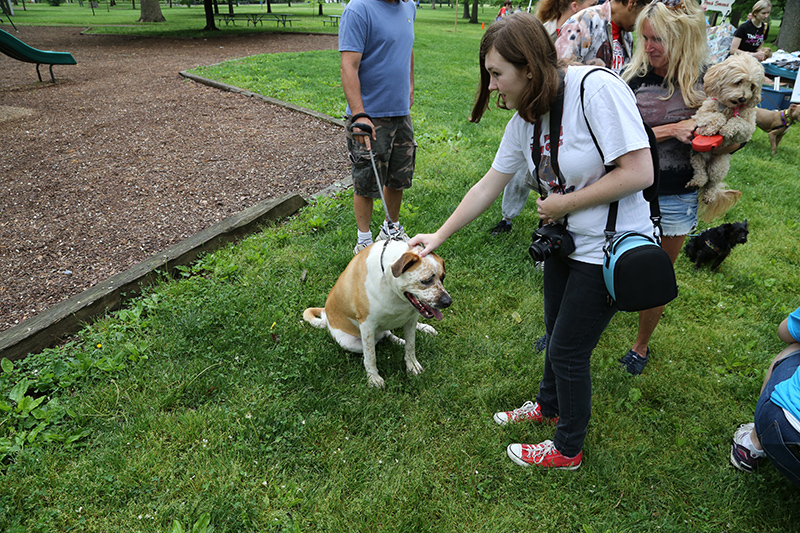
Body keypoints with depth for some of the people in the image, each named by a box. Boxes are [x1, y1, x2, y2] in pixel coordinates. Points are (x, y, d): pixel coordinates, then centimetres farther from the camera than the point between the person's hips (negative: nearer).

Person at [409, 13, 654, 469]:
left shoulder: (597, 89, -24)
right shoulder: (525, 120, 0)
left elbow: (639, 173, -27)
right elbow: (489, 185, 6)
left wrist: (563, 203, -18)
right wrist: (439, 236, 8)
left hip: (611, 248, -7)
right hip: (565, 239, 7)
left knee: (568, 351, 4)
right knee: (556, 333, 24)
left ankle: (568, 450, 28)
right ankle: (550, 405, 52)